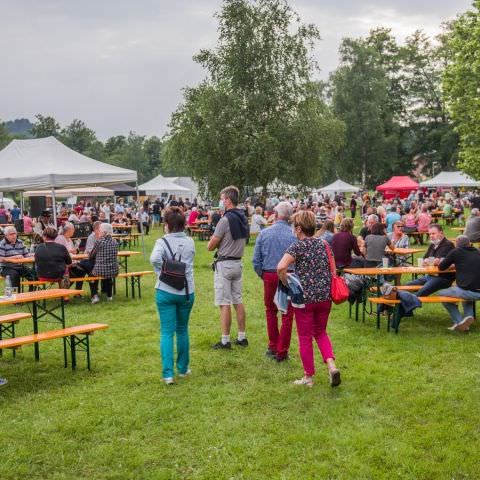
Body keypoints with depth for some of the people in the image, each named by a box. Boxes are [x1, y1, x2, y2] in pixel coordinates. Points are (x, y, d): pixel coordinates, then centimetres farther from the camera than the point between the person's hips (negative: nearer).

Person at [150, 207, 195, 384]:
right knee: (182, 330, 17)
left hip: (166, 291, -3)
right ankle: (183, 368, 27)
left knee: (167, 332, 1)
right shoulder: (190, 242, 4)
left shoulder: (163, 242, -10)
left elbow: (154, 259, -28)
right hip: (187, 292, 4)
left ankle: (168, 374, -5)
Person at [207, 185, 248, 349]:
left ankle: (225, 341, 3)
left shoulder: (225, 220, -18)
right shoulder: (243, 218, 8)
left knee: (224, 304, -2)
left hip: (225, 264, -8)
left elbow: (210, 246, -14)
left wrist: (215, 242, 7)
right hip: (238, 262, 8)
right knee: (238, 301, 14)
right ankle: (242, 337, 19)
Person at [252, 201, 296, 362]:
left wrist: (262, 275, 13)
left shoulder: (264, 233, -3)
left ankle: (273, 346, 26)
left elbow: (256, 260, 0)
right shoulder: (295, 234, -11)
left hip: (269, 276, 2)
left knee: (271, 311, 20)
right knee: (287, 314, 7)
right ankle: (282, 352, 9)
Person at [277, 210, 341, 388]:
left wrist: (287, 284, -10)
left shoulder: (297, 246, -11)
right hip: (325, 296, 5)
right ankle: (331, 364, 2)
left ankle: (308, 377, 16)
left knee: (305, 337, 7)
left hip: (304, 297, -5)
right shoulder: (324, 244, 5)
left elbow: (281, 268, -26)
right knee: (321, 332, 21)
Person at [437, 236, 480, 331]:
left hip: (467, 291, -6)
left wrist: (439, 262, 34)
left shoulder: (455, 252, 2)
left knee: (441, 294, 17)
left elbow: (441, 267, 13)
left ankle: (459, 321, 6)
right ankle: (468, 315, 15)